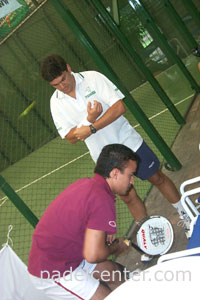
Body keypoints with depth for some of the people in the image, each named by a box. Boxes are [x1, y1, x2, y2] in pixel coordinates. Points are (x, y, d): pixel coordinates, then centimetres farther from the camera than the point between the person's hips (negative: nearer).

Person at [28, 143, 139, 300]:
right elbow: (93, 255, -28)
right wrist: (115, 248, -7)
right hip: (53, 274, -9)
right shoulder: (102, 200, -27)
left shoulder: (85, 183, -1)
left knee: (117, 273, 15)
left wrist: (104, 237, 4)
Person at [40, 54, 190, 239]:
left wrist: (90, 128, -25)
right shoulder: (56, 102, -2)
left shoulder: (92, 78, -11)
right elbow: (71, 138, -6)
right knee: (128, 197, 11)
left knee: (158, 179, 13)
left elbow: (119, 107, -19)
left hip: (128, 143, -2)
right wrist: (89, 119, -24)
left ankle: (185, 215, 37)